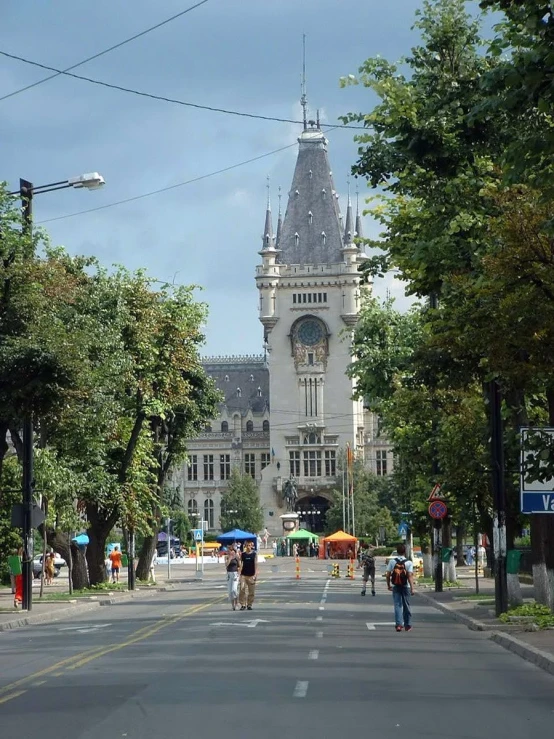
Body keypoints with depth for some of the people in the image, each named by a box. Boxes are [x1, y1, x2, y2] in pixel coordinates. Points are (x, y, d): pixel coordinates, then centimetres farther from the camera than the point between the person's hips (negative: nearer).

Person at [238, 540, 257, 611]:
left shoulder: (254, 554, 1)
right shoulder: (243, 554, 5)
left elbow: (256, 564, -2)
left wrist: (255, 574, -11)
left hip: (251, 575, -1)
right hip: (243, 574, 1)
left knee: (251, 591, 3)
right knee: (242, 589, -11)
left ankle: (249, 605, 14)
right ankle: (243, 604, -7)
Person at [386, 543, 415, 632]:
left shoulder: (392, 561, -4)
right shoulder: (408, 563, -8)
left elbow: (388, 574, -2)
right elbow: (410, 576, -15)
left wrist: (388, 585, 11)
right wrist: (412, 588, -16)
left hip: (395, 587, 0)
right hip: (406, 587, 0)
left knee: (397, 605, 1)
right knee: (406, 606, 11)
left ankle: (398, 624, -13)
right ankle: (407, 625, 18)